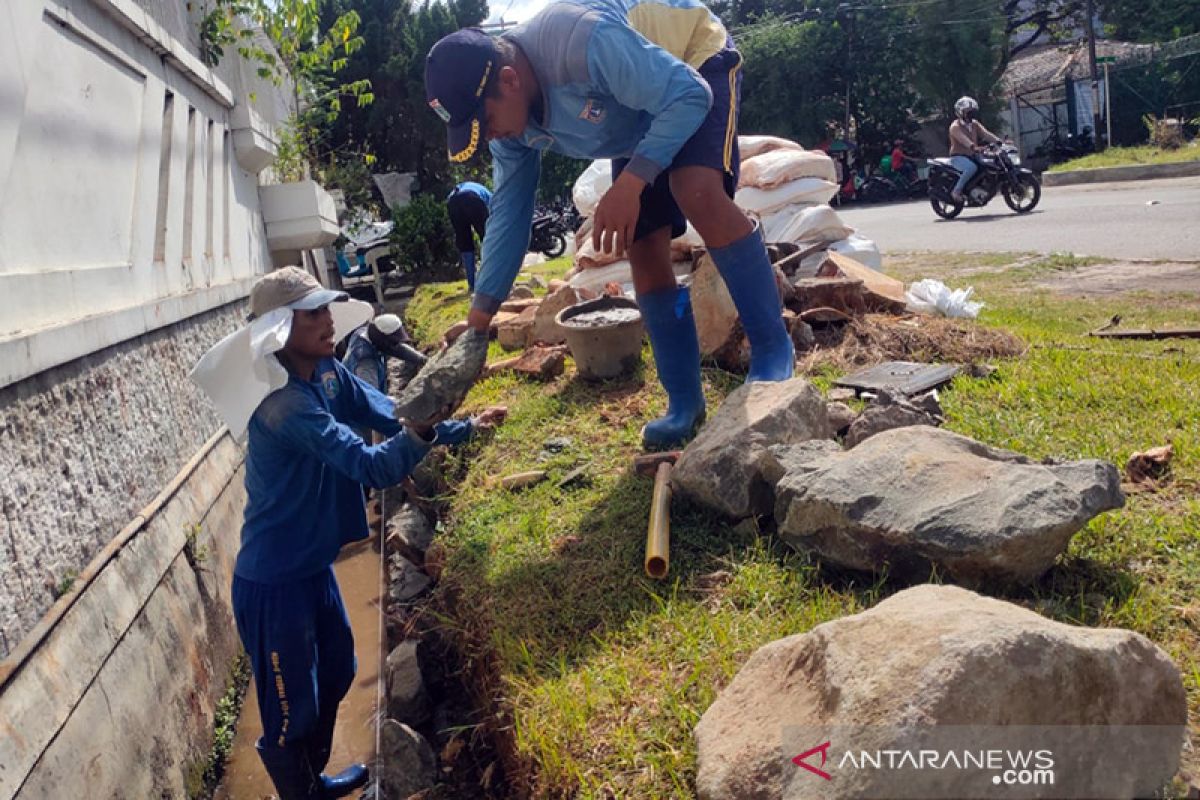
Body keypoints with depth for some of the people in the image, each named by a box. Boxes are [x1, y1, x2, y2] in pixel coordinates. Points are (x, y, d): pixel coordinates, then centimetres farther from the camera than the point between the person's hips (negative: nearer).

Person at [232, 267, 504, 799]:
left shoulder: (327, 373, -2)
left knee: (335, 674, 27)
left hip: (313, 566, 10)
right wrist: (421, 430, -50)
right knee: (291, 713, 8)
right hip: (273, 583, -10)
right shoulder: (284, 404, -29)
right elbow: (372, 468, -35)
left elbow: (389, 417, 6)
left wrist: (464, 428, -1)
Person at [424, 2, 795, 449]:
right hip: (641, 118, 7)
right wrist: (478, 317, -9)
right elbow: (508, 211, -7)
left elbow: (690, 96, -36)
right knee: (642, 250, -3)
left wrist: (631, 182, -45)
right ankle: (685, 402, 6)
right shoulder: (506, 112, -15)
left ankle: (773, 349, -21)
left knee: (697, 194, -34)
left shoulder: (586, 42, -41)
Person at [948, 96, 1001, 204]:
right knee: (972, 167, -37)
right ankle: (956, 191, -26)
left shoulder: (975, 124, 14)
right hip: (958, 157, -8)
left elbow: (985, 134, 0)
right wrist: (974, 147, -48)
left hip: (972, 156, 8)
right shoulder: (955, 126, -11)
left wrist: (999, 141, -18)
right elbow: (963, 139, -30)